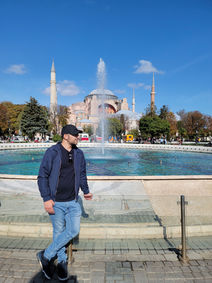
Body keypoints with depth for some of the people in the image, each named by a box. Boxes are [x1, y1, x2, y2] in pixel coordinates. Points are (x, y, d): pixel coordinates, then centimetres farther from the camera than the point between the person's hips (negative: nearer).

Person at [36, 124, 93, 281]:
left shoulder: (79, 153, 6)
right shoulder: (52, 152, -9)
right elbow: (42, 177, -9)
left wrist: (86, 191, 8)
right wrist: (46, 199, -15)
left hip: (73, 202, 4)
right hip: (56, 202, -4)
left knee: (74, 230, 2)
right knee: (59, 232, 9)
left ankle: (46, 255, 22)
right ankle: (62, 262, 35)